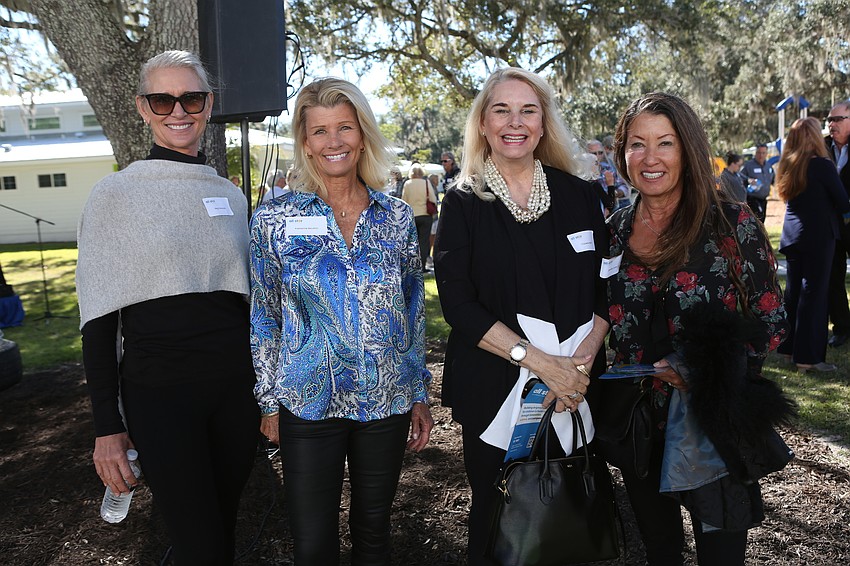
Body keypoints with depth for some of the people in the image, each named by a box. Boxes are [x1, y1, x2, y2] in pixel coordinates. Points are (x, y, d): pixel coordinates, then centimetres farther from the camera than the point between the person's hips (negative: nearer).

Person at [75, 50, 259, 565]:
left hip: (235, 385, 4)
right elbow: (99, 319, -4)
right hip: (159, 391, -3)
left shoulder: (231, 195, 9)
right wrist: (108, 426, -8)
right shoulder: (115, 195, -4)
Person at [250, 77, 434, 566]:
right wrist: (270, 402, 1)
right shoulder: (276, 219, -5)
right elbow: (264, 319, 0)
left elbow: (414, 312, 6)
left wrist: (421, 395, 6)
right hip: (308, 404, -1)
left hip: (388, 402, 2)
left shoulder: (398, 217, 0)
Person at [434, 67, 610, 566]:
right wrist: (538, 360, -19)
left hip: (575, 388, 2)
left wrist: (581, 361, -13)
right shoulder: (464, 203, -2)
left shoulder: (579, 194, 4)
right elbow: (458, 303, -11)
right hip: (492, 387, -1)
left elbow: (605, 289, 4)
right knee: (494, 512, 12)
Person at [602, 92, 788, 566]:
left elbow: (770, 321, -7)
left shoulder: (732, 223, -10)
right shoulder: (615, 231, 1)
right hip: (640, 425, 4)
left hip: (713, 425, -3)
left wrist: (694, 366, -20)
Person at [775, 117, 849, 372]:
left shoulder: (788, 164, 5)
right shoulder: (822, 165, -14)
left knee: (792, 289, 13)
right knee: (813, 293, -3)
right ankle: (808, 356, 0)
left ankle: (789, 346, 21)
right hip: (818, 235, -6)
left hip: (792, 235, 6)